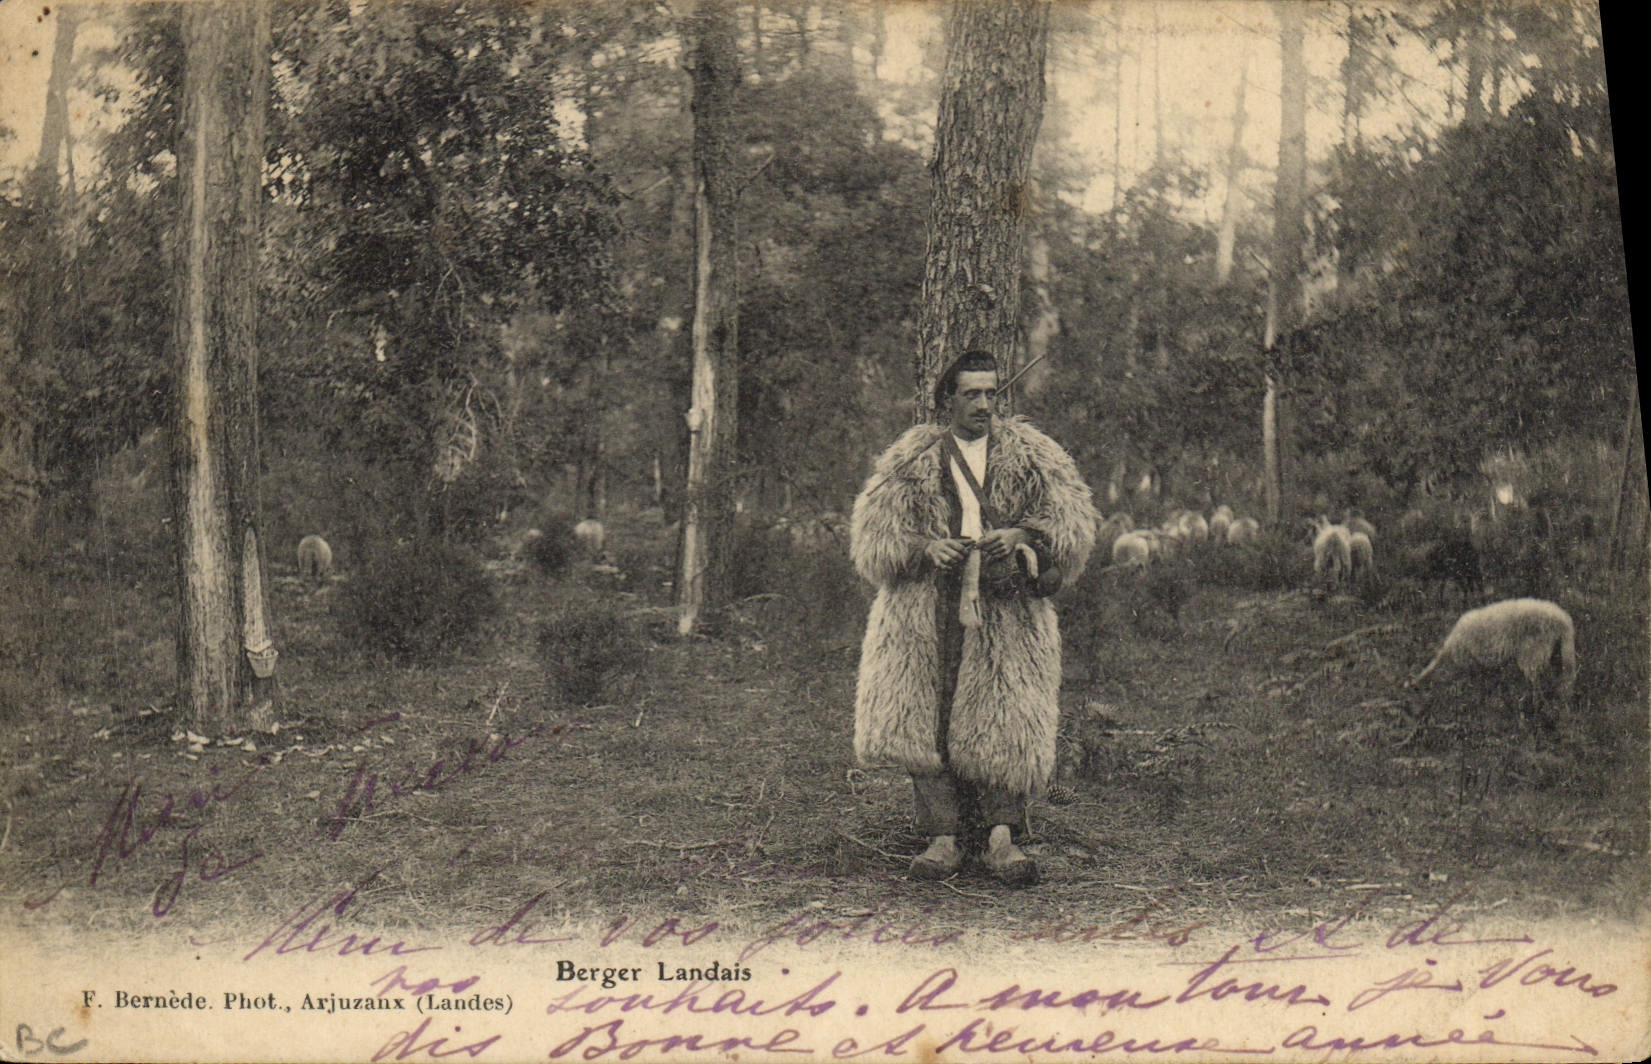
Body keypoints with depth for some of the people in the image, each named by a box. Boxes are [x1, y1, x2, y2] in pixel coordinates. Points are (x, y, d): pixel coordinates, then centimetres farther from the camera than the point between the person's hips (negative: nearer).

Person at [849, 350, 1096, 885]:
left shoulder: (1030, 454, 13)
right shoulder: (912, 460, 11)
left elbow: (1074, 520, 6)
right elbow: (872, 534, 6)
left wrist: (1021, 536, -12)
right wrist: (925, 549, -13)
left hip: (1007, 609, 0)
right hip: (926, 615, 0)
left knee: (1007, 722, -8)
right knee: (924, 718, -5)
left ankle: (1001, 836, 1)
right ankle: (942, 837, 3)